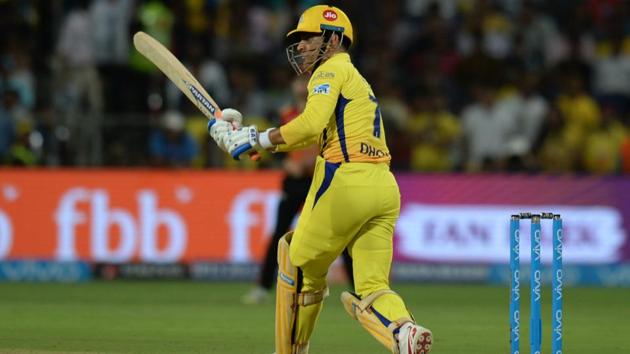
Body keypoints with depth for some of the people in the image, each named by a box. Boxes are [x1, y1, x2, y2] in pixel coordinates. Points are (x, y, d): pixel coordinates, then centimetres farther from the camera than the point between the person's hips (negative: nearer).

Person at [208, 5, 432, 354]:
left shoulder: (332, 70, 1)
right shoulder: (357, 81, 30)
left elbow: (311, 124, -17)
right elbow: (317, 134, 28)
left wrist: (259, 140, -9)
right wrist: (247, 137, 22)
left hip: (346, 181, -8)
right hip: (386, 190, 8)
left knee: (301, 269, 11)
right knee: (371, 289, 3)